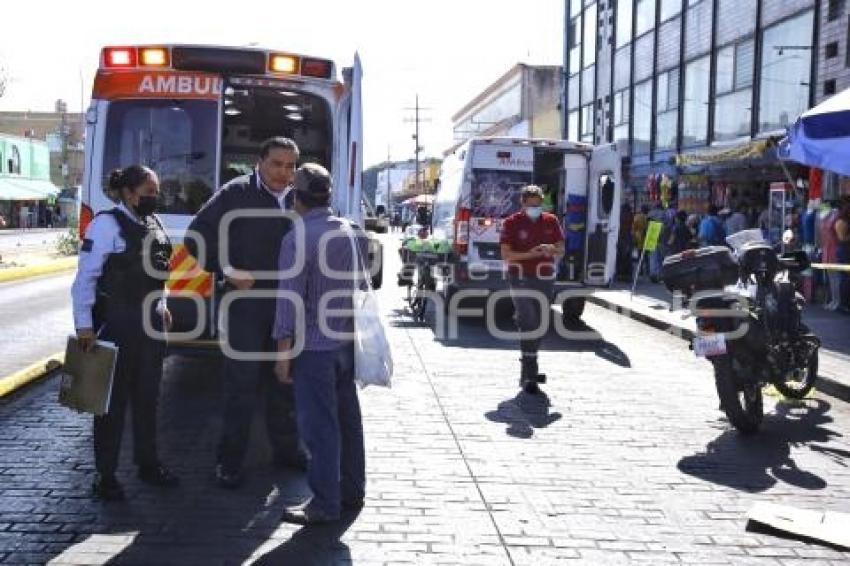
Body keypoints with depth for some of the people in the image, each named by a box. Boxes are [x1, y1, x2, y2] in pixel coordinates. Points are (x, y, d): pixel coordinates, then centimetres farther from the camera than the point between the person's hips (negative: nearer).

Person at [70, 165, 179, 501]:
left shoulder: (153, 224, 10)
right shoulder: (107, 224, -13)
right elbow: (85, 277, -15)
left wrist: (161, 308, 16)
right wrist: (84, 325, -18)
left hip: (151, 321, 7)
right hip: (116, 322, -7)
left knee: (147, 396, 15)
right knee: (113, 400, 0)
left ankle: (148, 464, 28)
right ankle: (105, 476, 11)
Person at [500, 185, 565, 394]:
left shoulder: (551, 221, 9)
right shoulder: (512, 223, -2)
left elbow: (561, 250, 9)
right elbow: (506, 254, -7)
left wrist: (551, 249, -15)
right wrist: (529, 254, -21)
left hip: (545, 279, 5)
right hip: (521, 279, -5)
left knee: (540, 324, 12)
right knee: (528, 324, -14)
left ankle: (529, 370, 27)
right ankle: (529, 376, -14)